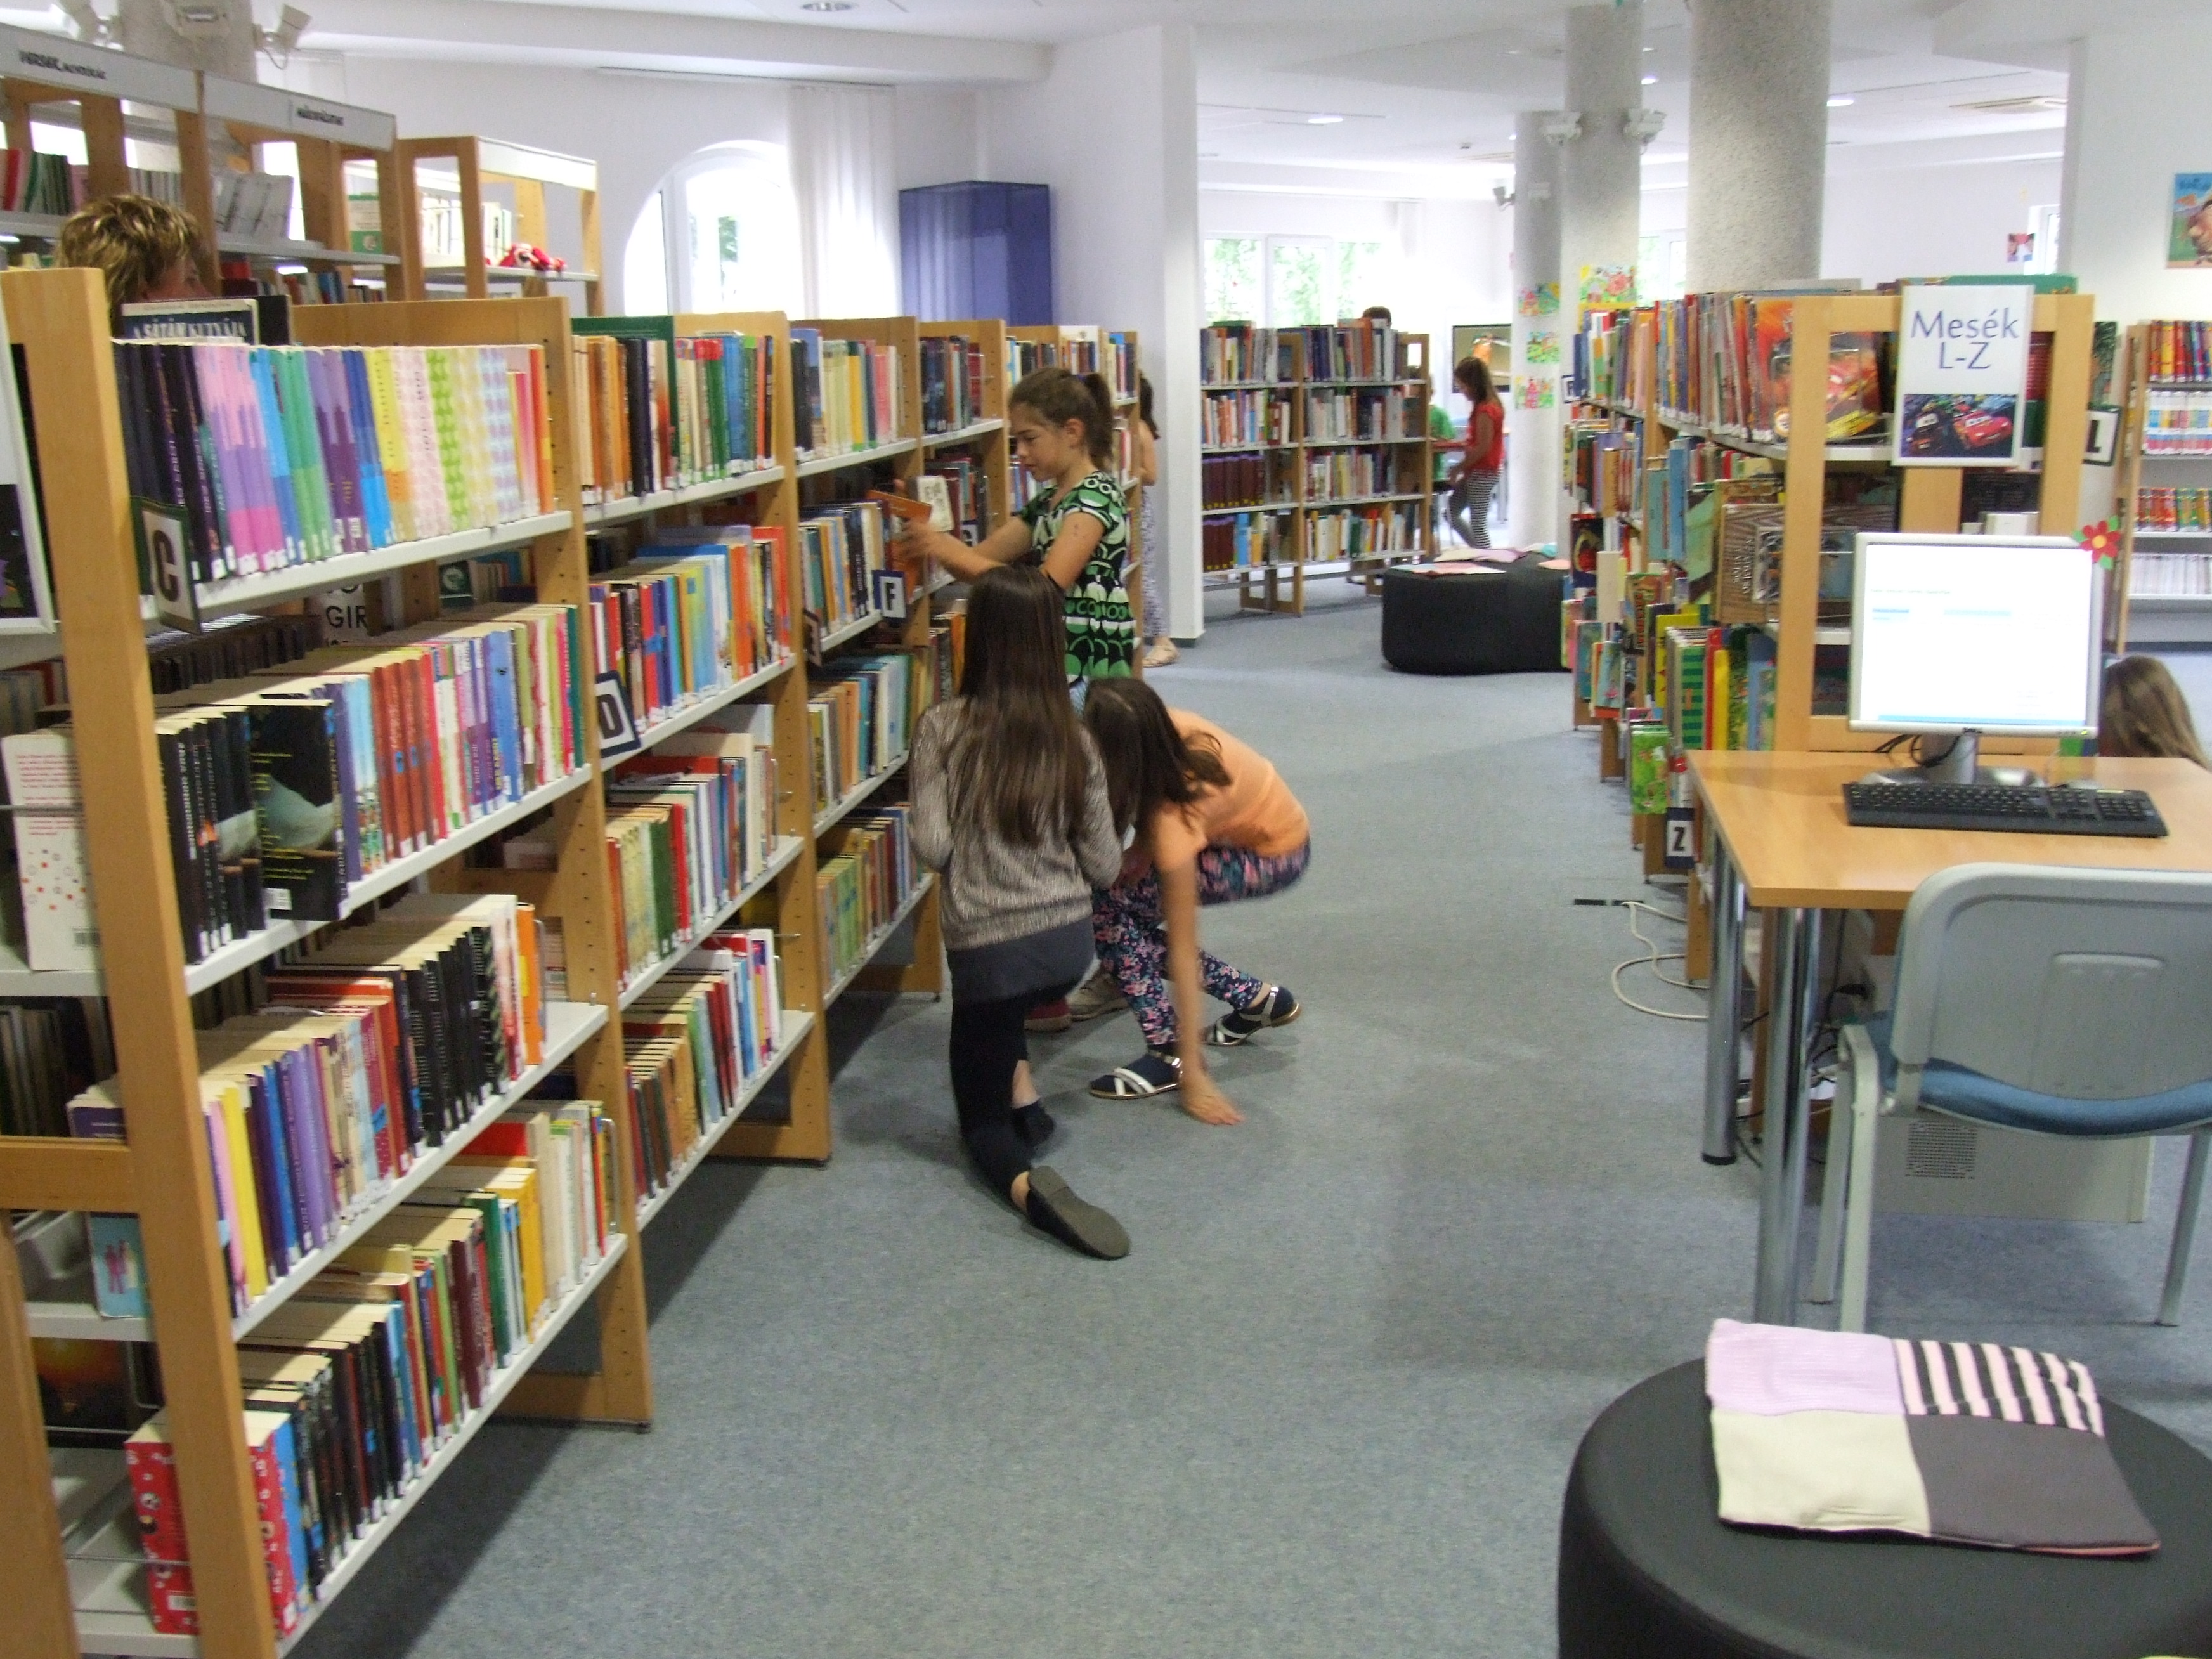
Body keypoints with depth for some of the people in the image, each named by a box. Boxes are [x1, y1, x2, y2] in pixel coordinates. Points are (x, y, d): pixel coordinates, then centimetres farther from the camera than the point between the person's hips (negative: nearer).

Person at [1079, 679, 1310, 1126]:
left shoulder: (1175, 817, -37)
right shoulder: (1164, 730, -22)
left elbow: (1183, 950, -34)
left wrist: (1193, 1075, -31)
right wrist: (1136, 857, -16)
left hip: (1273, 856, -8)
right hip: (1255, 818, 8)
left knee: (1106, 903, -20)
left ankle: (1170, 1054, -12)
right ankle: (1257, 999, 15)